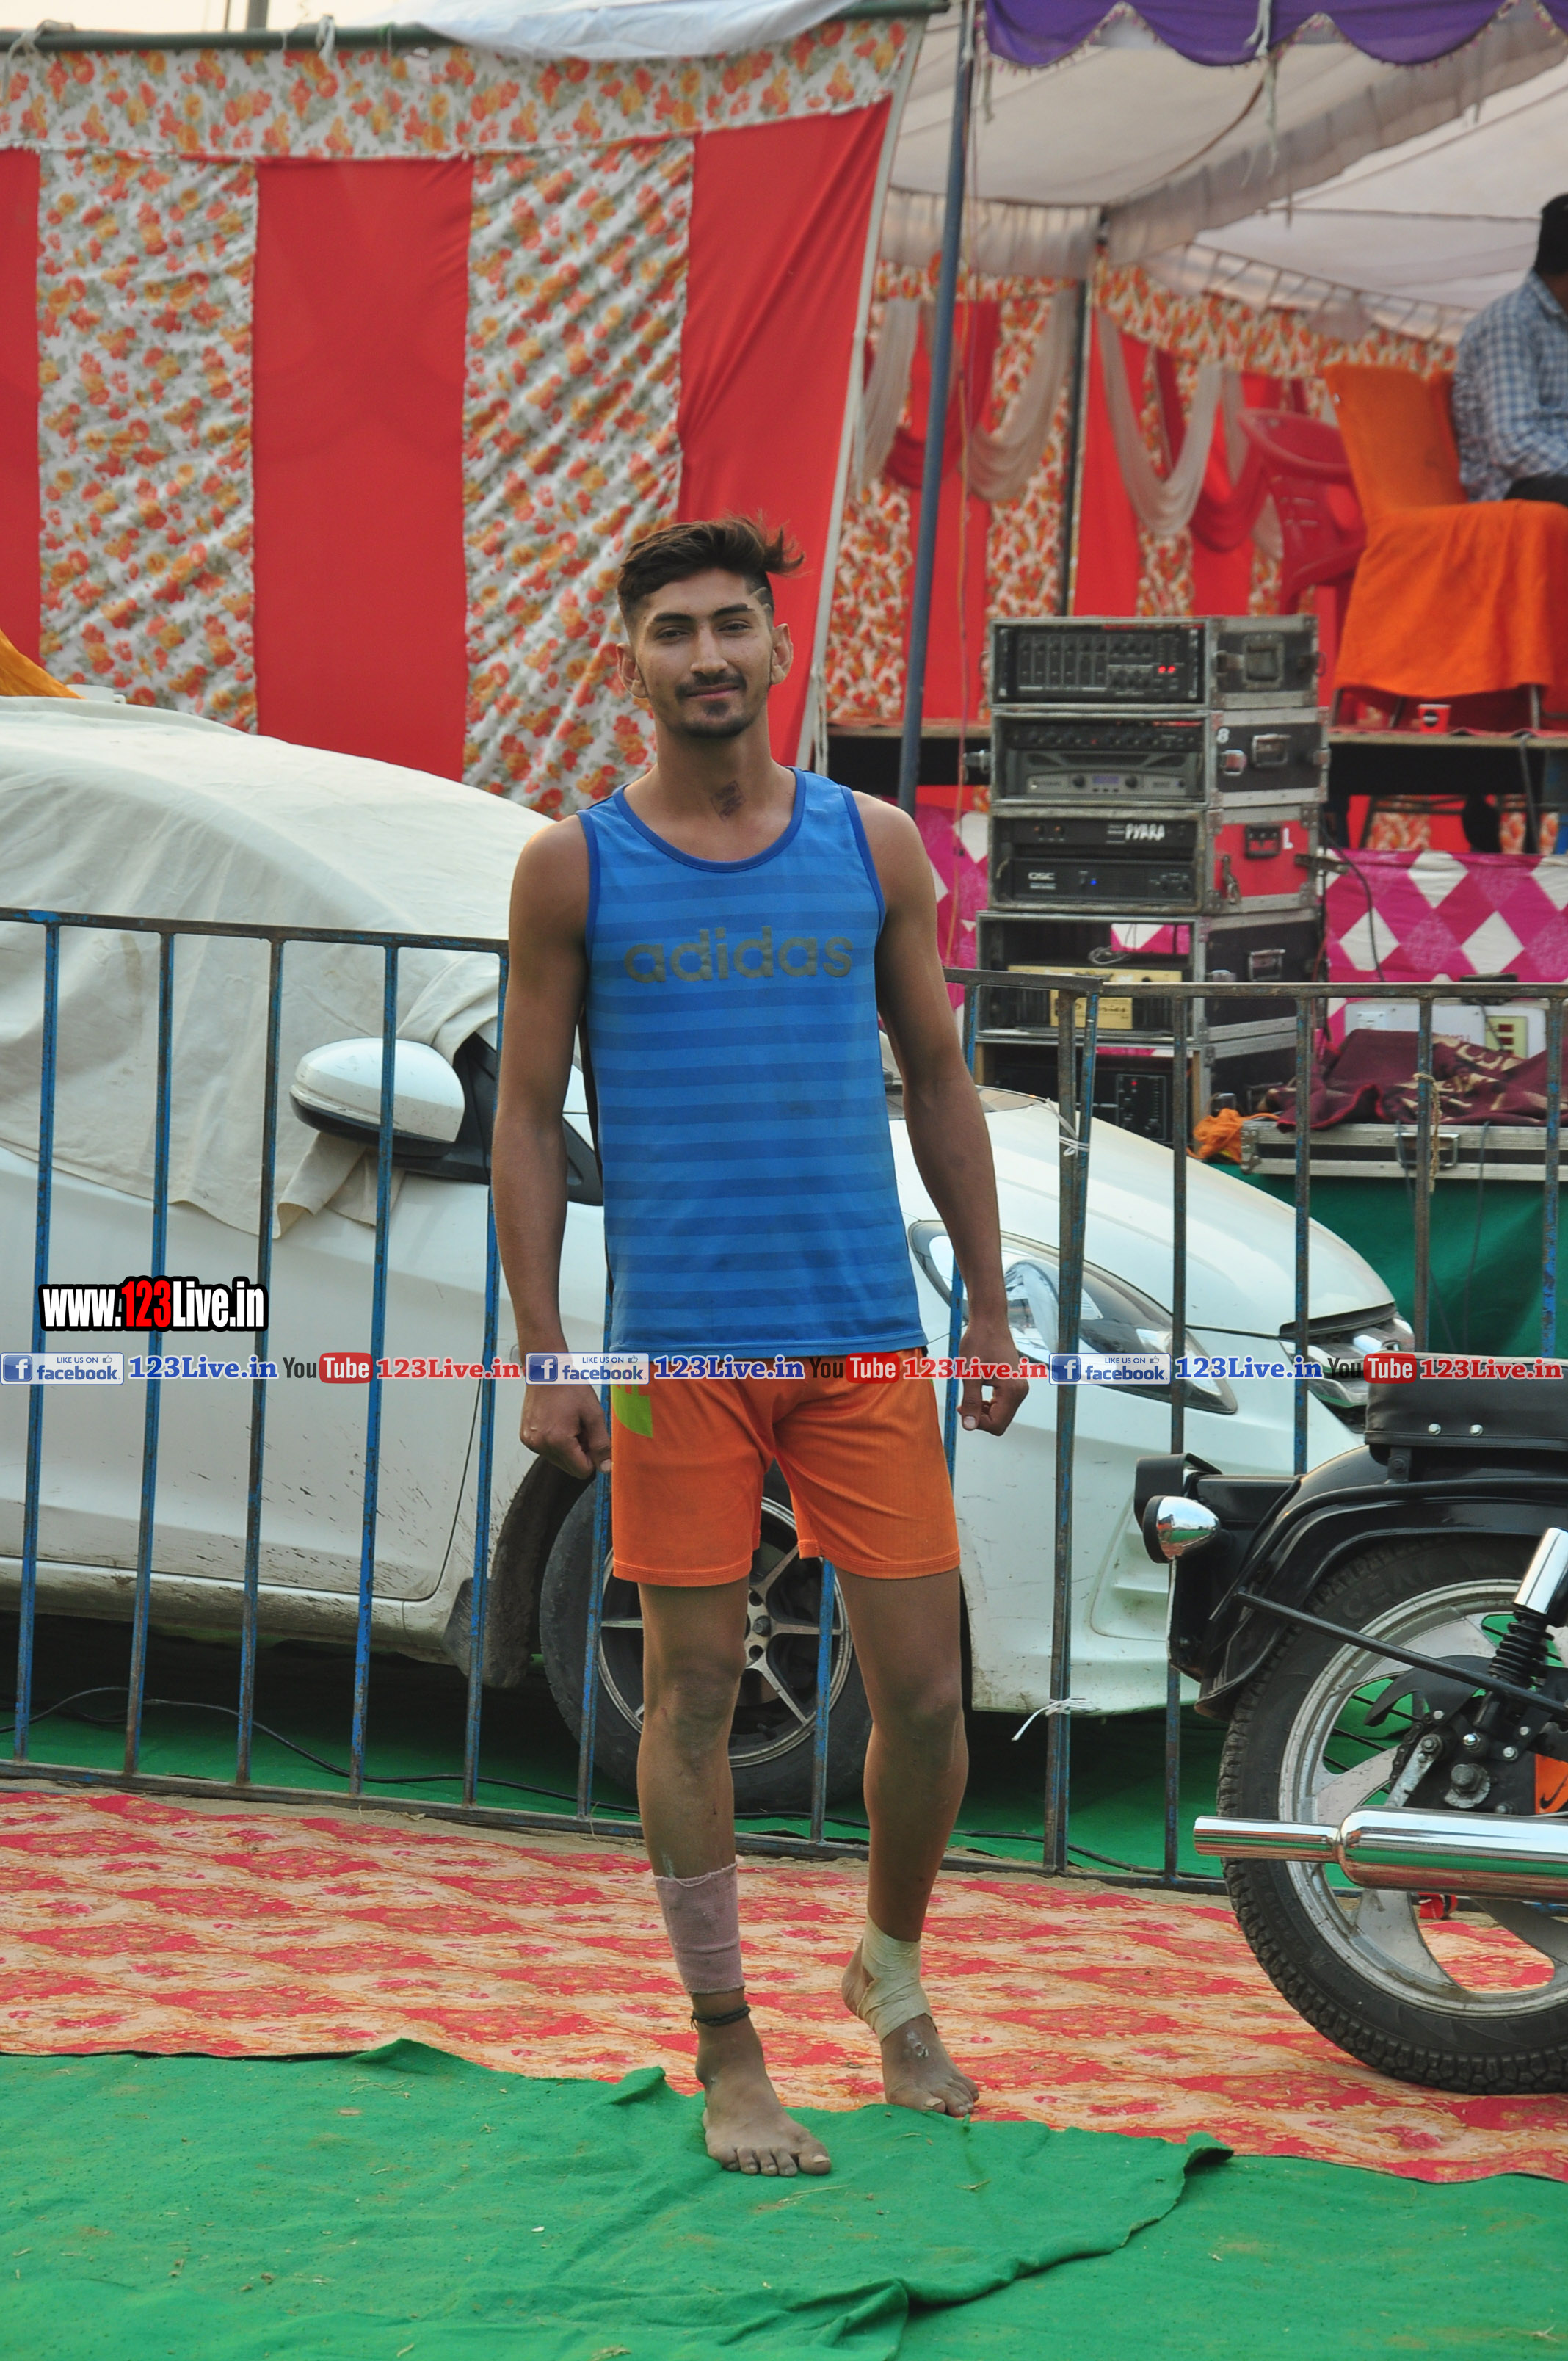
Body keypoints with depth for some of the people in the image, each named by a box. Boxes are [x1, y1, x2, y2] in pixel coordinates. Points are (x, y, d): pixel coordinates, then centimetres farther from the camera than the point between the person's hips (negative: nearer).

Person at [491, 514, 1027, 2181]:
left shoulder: (874, 846, 8)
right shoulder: (576, 868, 2)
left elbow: (938, 1078, 14)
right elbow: (527, 1116, 4)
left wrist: (991, 1310, 12)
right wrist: (542, 1357, -2)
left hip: (867, 1341, 2)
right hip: (677, 1351, -2)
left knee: (922, 1688, 0)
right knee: (694, 1695, 2)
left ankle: (892, 1970, 26)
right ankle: (726, 2052, 13)